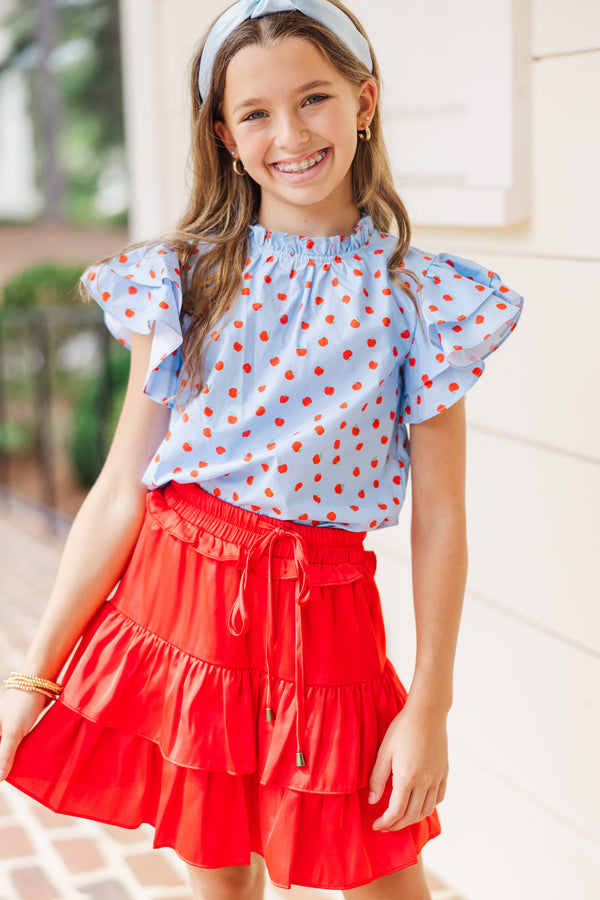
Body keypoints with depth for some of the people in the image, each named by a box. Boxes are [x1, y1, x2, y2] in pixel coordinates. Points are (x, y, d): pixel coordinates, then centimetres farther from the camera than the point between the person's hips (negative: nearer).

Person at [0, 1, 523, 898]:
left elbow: (440, 518, -4)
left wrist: (429, 710, -4)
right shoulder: (183, 283, -2)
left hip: (319, 620, -1)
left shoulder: (419, 301, -6)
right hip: (172, 601, 2)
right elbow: (120, 490, -1)